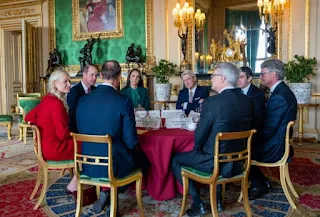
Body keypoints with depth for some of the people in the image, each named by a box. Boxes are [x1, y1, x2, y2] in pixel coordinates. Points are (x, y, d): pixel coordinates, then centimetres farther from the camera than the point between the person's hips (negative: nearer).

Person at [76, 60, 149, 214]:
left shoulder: (83, 100, -3)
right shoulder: (123, 101, -16)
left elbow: (81, 133, 8)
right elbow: (131, 141, -13)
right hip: (113, 163, -5)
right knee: (144, 159, 23)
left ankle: (108, 193, 19)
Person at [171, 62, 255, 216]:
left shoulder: (211, 102, -22)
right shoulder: (248, 101, -3)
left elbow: (199, 137, -14)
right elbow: (245, 131, 9)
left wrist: (198, 148, 7)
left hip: (214, 161, -6)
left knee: (176, 160, 15)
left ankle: (198, 204, 14)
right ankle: (217, 199, 37)